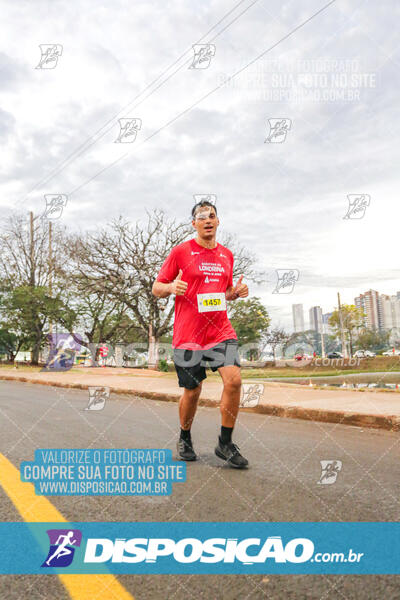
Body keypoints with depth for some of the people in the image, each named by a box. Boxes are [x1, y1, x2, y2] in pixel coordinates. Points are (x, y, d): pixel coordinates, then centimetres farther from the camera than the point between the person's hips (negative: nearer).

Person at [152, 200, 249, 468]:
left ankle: (225, 443, 5)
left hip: (221, 330, 3)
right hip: (188, 334, -3)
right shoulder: (181, 251, -1)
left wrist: (236, 292, 2)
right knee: (192, 391, 5)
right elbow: (157, 288, 2)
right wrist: (171, 287, -20)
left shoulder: (227, 255, 13)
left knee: (234, 380, -14)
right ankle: (185, 439, 33)